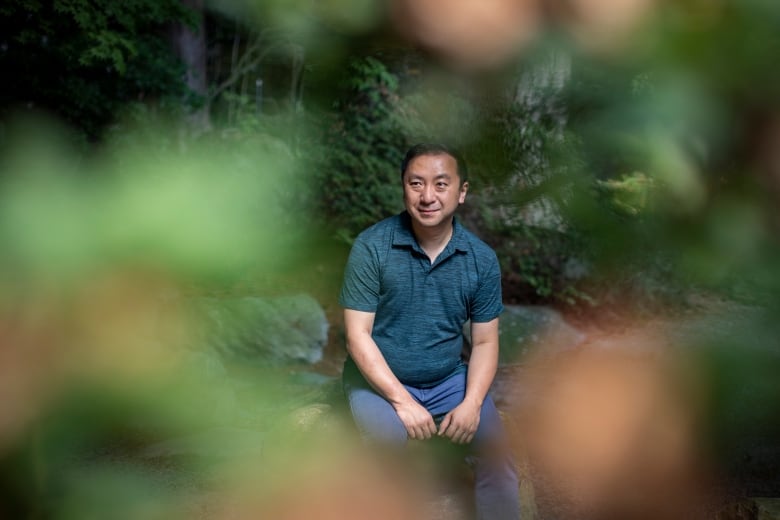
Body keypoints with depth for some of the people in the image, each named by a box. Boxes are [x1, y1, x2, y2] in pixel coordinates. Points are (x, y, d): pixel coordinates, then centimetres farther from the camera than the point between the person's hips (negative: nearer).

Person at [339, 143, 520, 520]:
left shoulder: (482, 258, -4)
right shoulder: (371, 247, -14)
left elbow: (485, 341, 0)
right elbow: (358, 335, -15)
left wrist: (471, 403, -16)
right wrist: (403, 401, -23)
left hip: (450, 379, 3)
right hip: (380, 379, -3)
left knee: (496, 447, -14)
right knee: (388, 438, -31)